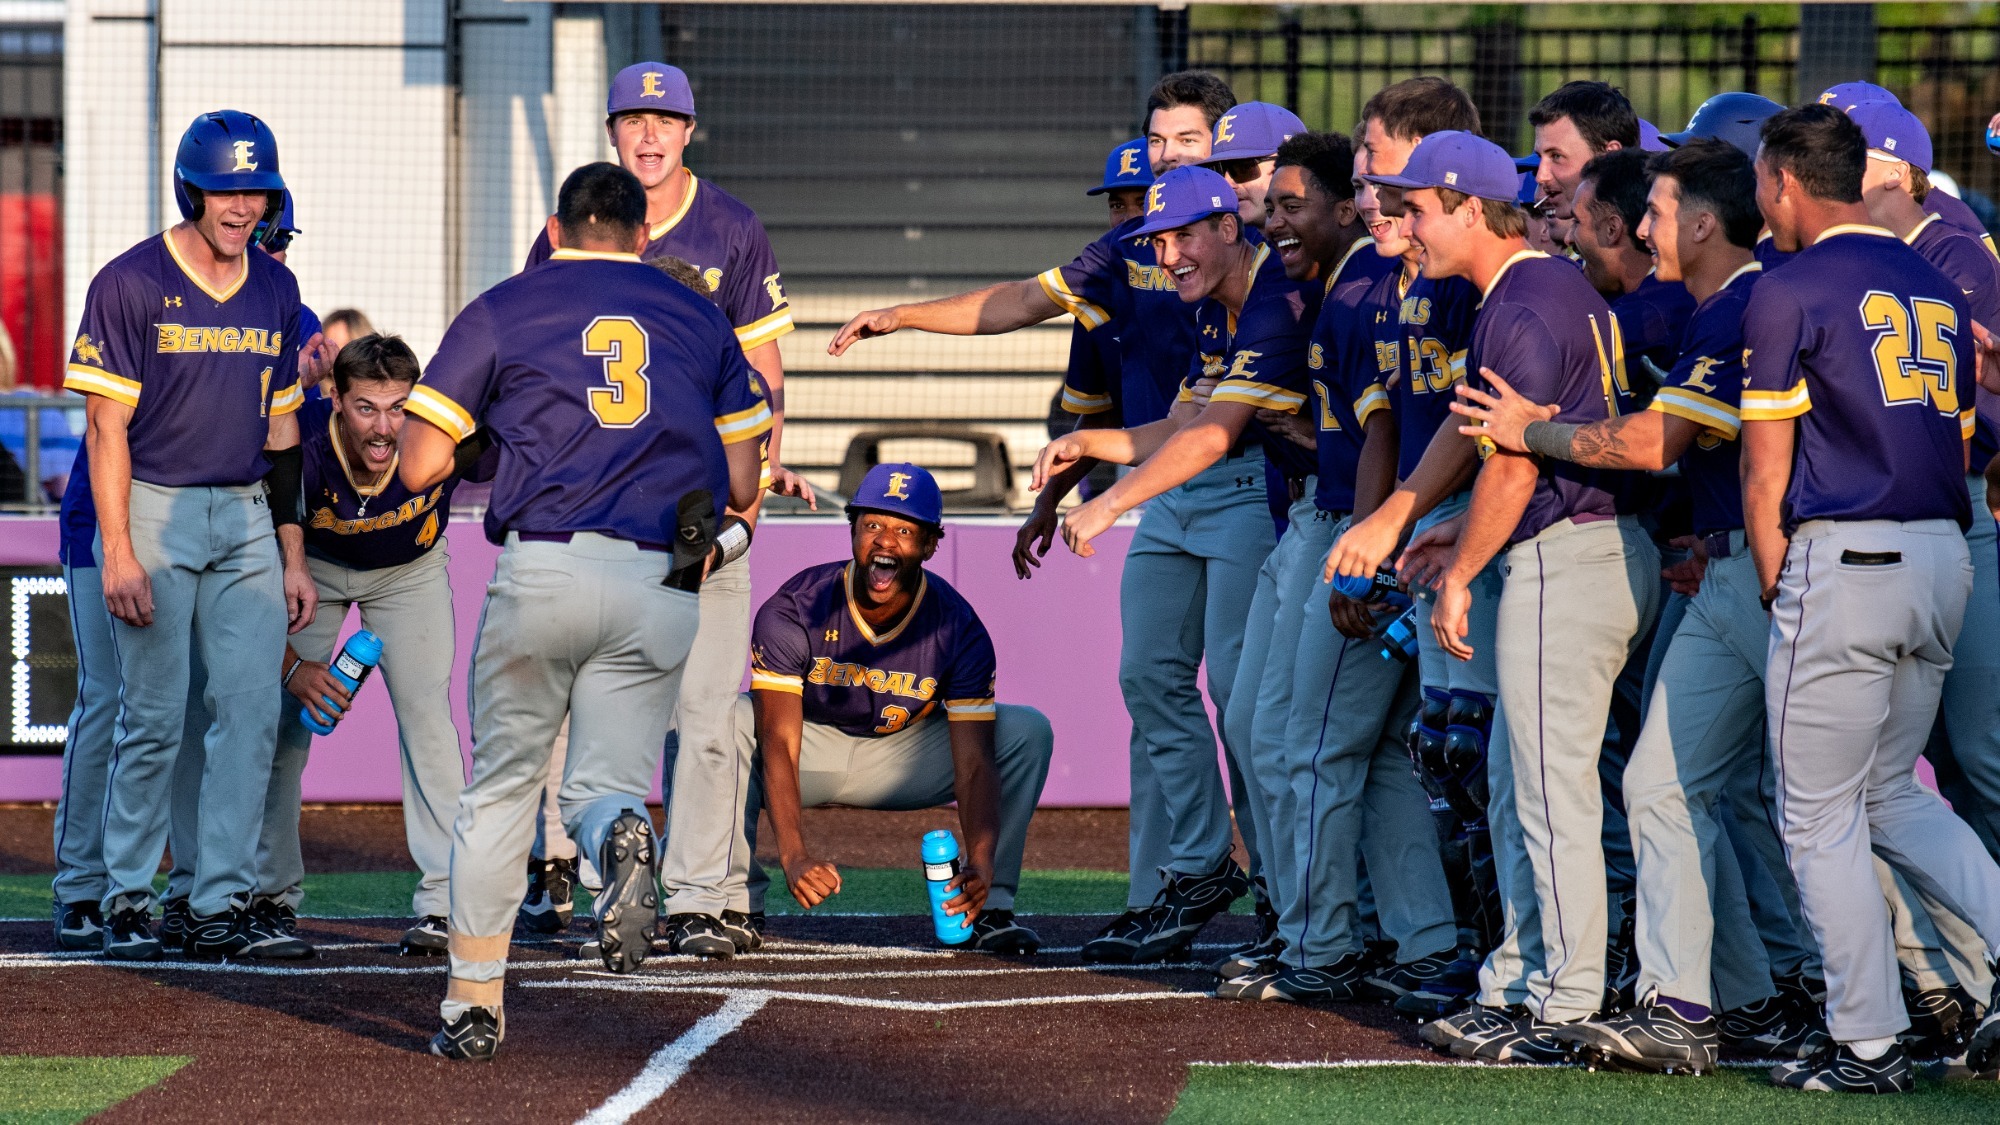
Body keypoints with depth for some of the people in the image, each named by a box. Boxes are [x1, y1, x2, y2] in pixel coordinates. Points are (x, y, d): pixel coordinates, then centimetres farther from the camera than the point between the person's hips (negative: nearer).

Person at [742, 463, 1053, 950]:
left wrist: (981, 863, -43)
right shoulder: (792, 612, -25)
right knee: (731, 721, -34)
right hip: (811, 752, -2)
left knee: (1028, 731, -18)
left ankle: (991, 909, -14)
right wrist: (793, 854, -48)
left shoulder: (958, 630, -20)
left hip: (905, 755, 2)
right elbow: (778, 743, -32)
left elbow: (974, 763, -24)